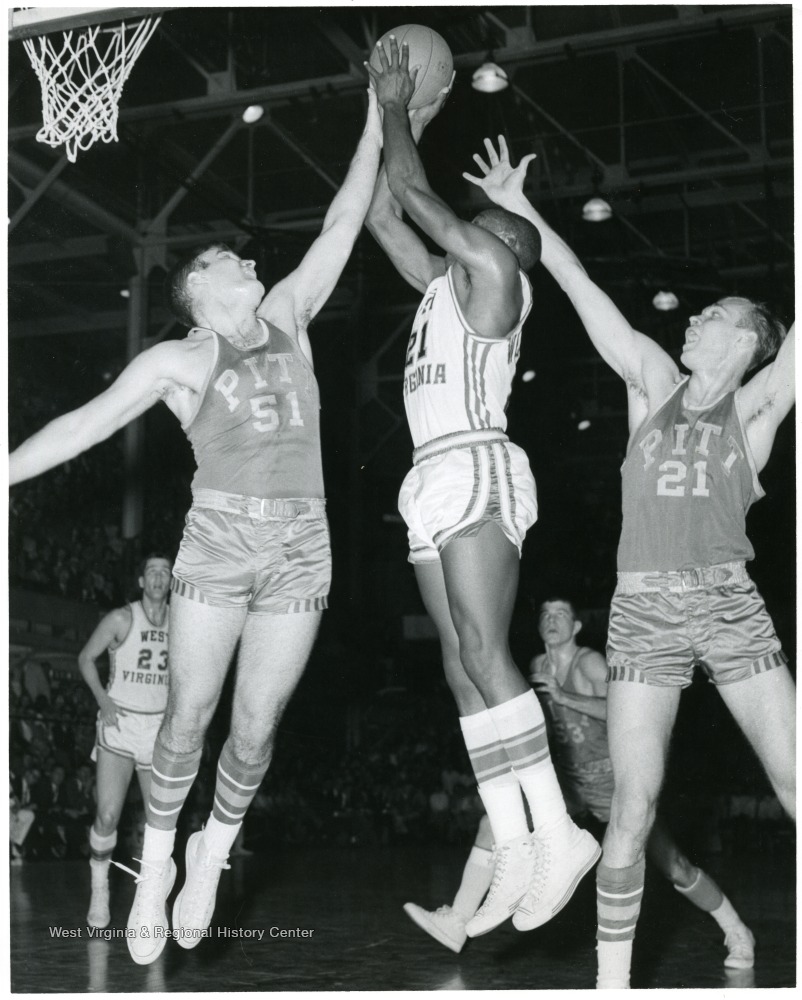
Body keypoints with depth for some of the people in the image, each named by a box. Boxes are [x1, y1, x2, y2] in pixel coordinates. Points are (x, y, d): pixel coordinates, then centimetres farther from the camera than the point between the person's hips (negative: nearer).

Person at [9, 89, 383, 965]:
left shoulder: (287, 316, 14)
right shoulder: (176, 360, 6)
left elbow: (342, 224, 15)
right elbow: (85, 423, 3)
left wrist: (375, 127, 14)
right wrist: (6, 473, -4)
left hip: (300, 548, 2)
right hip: (217, 541, -2)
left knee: (255, 727, 3)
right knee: (188, 716, 0)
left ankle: (212, 855, 24)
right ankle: (156, 862, 17)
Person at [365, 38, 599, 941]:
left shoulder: (494, 269, 3)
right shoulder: (443, 282, 25)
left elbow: (415, 192, 2)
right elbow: (382, 214, 31)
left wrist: (395, 109, 15)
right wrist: (398, 121, 31)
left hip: (477, 469, -9)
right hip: (437, 480, 9)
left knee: (483, 656, -20)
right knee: (462, 669, -1)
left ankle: (557, 832, -21)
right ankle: (514, 850, -5)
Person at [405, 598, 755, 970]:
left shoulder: (589, 662, -16)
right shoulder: (538, 666, 3)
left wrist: (565, 697, -33)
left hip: (614, 782, -6)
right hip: (566, 782, 6)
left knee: (674, 868, -6)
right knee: (495, 823, -12)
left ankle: (737, 933, 17)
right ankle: (456, 923, -10)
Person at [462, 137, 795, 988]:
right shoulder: (654, 384, 10)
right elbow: (581, 288, 7)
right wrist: (521, 210, 6)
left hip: (732, 607, -1)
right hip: (644, 612, 1)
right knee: (633, 811, -1)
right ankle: (611, 983, 8)